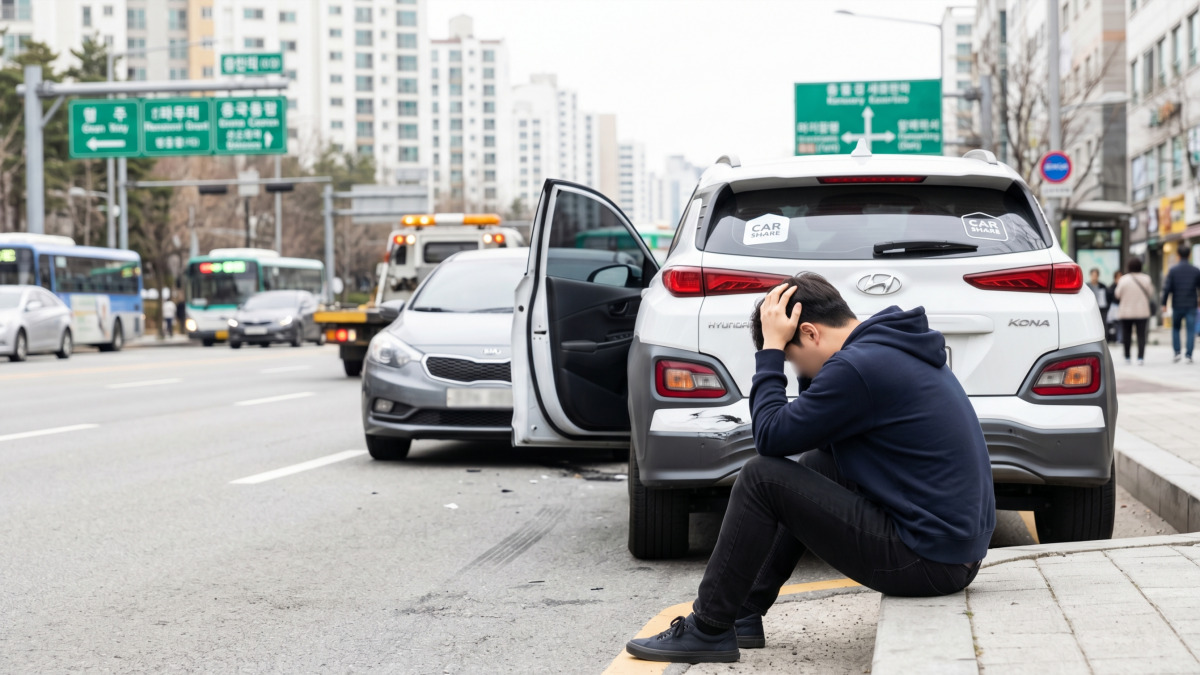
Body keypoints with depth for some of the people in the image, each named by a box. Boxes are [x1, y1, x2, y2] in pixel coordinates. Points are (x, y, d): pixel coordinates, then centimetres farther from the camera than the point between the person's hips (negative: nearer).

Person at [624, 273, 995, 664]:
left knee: (763, 476, -6)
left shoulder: (858, 367, -17)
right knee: (815, 465, 24)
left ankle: (708, 629, 4)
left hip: (929, 563, -10)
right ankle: (744, 612, 26)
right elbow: (823, 438, 22)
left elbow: (770, 434, -11)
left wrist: (770, 348, -3)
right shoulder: (899, 347, 14)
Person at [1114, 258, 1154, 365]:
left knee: (1126, 334, 12)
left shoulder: (1124, 280, -8)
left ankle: (1127, 357, 17)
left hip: (1126, 311, 0)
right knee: (1141, 335, -1)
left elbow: (1118, 295, -1)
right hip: (1142, 311, 0)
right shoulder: (1146, 279, -5)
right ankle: (1141, 357, -12)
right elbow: (1151, 294, 2)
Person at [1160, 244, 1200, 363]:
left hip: (1177, 305, 0)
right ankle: (1189, 355, -3)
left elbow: (1167, 288, -8)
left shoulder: (1173, 270, -5)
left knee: (1175, 329, 15)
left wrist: (1164, 304, -2)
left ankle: (1176, 352, 6)